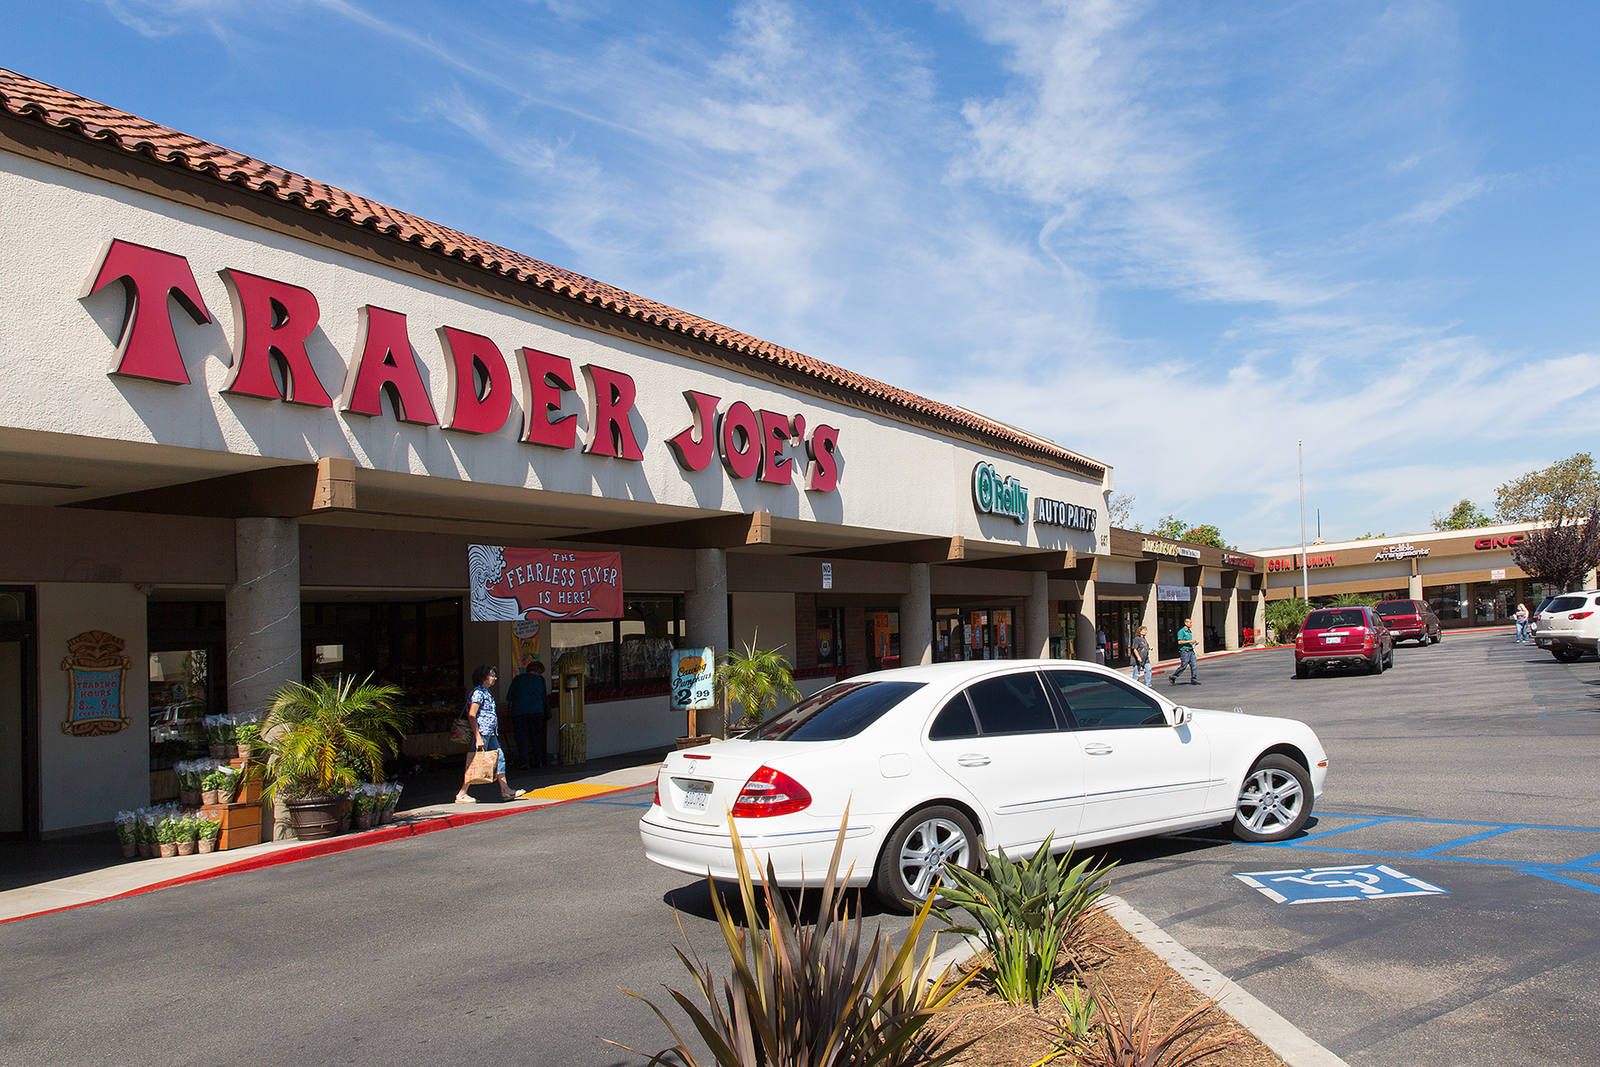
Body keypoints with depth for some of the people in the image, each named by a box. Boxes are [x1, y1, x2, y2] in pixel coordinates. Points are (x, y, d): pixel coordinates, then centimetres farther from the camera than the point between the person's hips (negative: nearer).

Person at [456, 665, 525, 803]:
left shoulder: (487, 692, 18)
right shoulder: (478, 692, -13)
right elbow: (471, 715, -20)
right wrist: (478, 737, -24)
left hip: (490, 734, 10)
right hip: (482, 732, -10)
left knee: (499, 757, 7)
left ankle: (505, 791, 10)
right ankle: (461, 795, 2)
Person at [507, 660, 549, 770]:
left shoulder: (517, 679, 9)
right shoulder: (540, 679, 9)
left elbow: (509, 697, 8)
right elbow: (543, 697, 16)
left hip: (518, 711, -1)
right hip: (536, 711, 1)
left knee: (521, 737, 2)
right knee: (536, 736, 13)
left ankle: (525, 762, -6)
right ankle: (538, 761, 14)